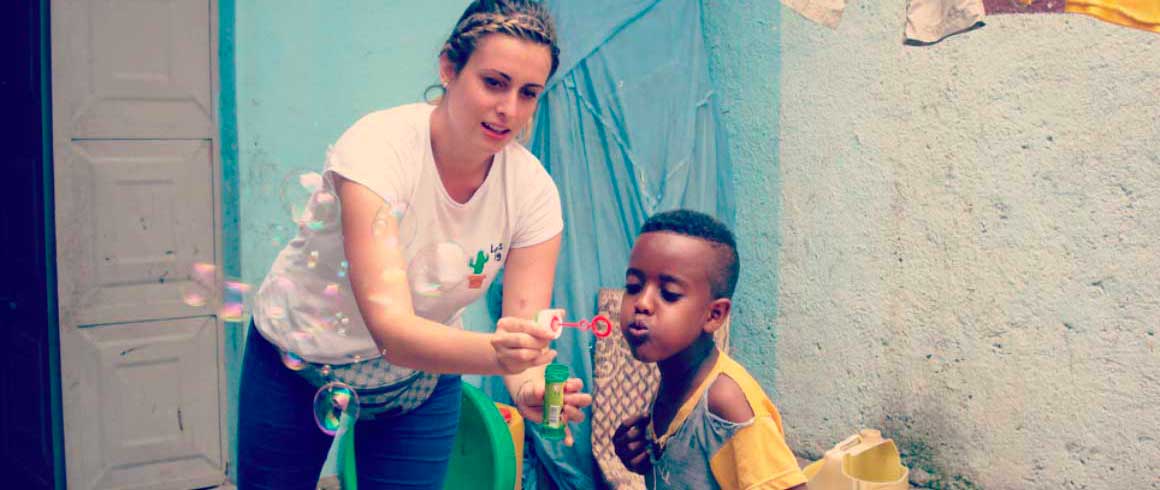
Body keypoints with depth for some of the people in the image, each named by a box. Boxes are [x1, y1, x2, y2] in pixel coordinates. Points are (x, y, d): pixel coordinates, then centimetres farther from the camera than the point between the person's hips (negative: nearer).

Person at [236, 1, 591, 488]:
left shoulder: (533, 191, -19)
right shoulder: (377, 147, -32)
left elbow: (523, 329, -21)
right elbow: (390, 325, -41)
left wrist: (529, 385, -44)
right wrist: (496, 351, -58)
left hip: (421, 378, 3)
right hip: (300, 358, -2)